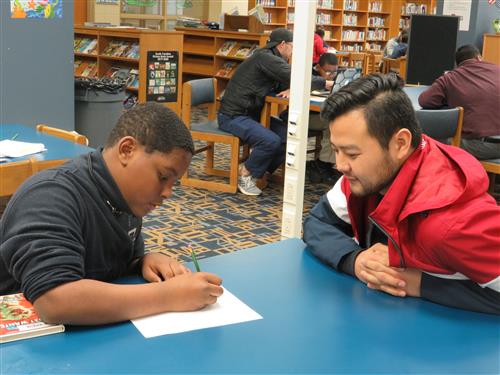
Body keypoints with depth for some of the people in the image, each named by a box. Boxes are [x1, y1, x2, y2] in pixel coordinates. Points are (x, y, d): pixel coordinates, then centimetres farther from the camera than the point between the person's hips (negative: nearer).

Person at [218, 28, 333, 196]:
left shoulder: (270, 59, 14)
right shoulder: (265, 58, -17)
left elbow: (282, 83, 17)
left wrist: (290, 89, -8)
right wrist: (327, 83, -14)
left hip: (251, 114, 10)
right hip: (232, 116, -10)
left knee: (288, 135, -6)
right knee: (271, 141, -28)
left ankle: (259, 170, 6)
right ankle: (246, 174, -5)